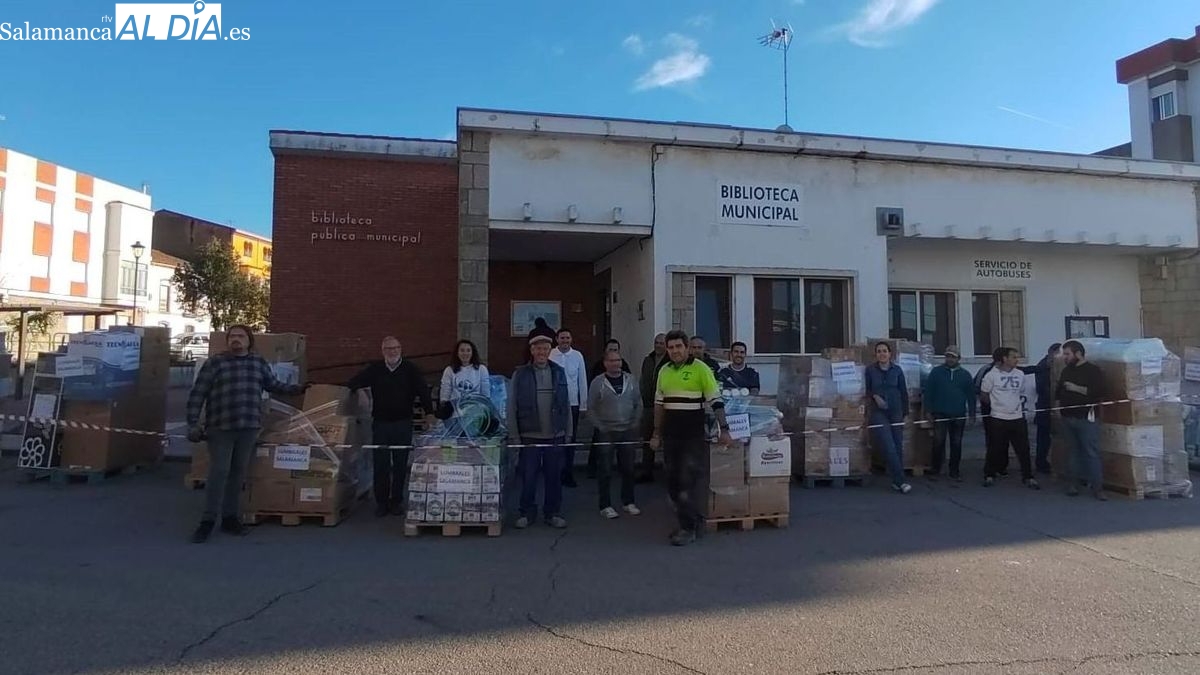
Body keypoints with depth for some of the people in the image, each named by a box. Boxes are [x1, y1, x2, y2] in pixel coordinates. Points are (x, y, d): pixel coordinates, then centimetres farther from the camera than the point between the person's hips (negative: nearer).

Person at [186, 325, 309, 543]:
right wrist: (193, 424, -5)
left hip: (249, 427, 3)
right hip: (220, 427, -3)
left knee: (238, 473, 9)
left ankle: (230, 518, 19)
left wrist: (298, 389, 19)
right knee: (219, 472, -6)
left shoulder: (259, 363, 11)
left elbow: (274, 385, 25)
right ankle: (208, 520, 4)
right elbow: (197, 395, 0)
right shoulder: (214, 363, 1)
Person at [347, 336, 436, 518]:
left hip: (403, 424, -1)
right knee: (380, 465, 3)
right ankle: (381, 502, 14)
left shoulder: (410, 369, 0)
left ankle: (396, 501, 17)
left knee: (400, 465, 6)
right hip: (380, 423, 1)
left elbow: (423, 391, -4)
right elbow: (353, 383, 3)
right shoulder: (374, 369, 5)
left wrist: (429, 412, -13)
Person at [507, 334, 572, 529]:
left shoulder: (559, 372, 6)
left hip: (555, 436, 2)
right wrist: (514, 436, -6)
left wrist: (568, 432, 4)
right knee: (528, 477, 5)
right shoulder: (520, 374, -1)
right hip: (529, 436, -2)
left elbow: (566, 404, 7)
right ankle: (527, 513, 20)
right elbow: (512, 407, -2)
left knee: (554, 476, 8)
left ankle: (553, 512, 22)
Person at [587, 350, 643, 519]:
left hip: (628, 431, 3)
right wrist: (600, 427, -8)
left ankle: (628, 502, 23)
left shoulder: (631, 380, 5)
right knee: (605, 471, 1)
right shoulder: (597, 382, -4)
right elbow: (591, 408, -2)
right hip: (606, 433, -3)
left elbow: (638, 404, 10)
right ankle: (605, 506, 10)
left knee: (628, 469, 9)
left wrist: (635, 423, 2)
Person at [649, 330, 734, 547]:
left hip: (694, 436, -6)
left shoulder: (700, 368, -7)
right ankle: (694, 519, 27)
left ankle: (688, 529, 5)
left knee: (687, 482, -6)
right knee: (673, 482, 11)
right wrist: (656, 434, 15)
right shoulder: (664, 371, 10)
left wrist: (724, 429, -13)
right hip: (671, 436, 6)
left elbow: (716, 401, -8)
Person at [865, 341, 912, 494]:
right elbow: (866, 390, 7)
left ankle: (896, 481, 13)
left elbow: (903, 392, 9)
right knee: (889, 448, -12)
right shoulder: (870, 370, 1)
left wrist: (905, 412, 9)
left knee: (898, 447, 3)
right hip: (878, 413, -3)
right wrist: (875, 396, -11)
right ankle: (900, 482, -12)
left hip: (896, 412, 3)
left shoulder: (897, 370, 5)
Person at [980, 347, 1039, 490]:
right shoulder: (991, 375, -9)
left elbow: (1020, 392, 19)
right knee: (995, 449, 5)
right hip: (999, 419, -3)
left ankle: (1028, 477, 12)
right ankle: (989, 476, 19)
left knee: (1024, 449, 3)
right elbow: (984, 396, 0)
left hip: (1017, 417, 4)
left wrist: (1014, 404, 13)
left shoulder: (1020, 374, 4)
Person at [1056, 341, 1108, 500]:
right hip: (1068, 417, 6)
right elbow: (1058, 392, 23)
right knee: (1075, 451, 12)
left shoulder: (1093, 370, -6)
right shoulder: (1066, 371, 15)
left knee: (1092, 453, -5)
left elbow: (1098, 392, -18)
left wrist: (1076, 388, -17)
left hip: (1086, 418, -6)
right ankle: (1074, 483, 16)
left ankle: (1097, 488, -2)